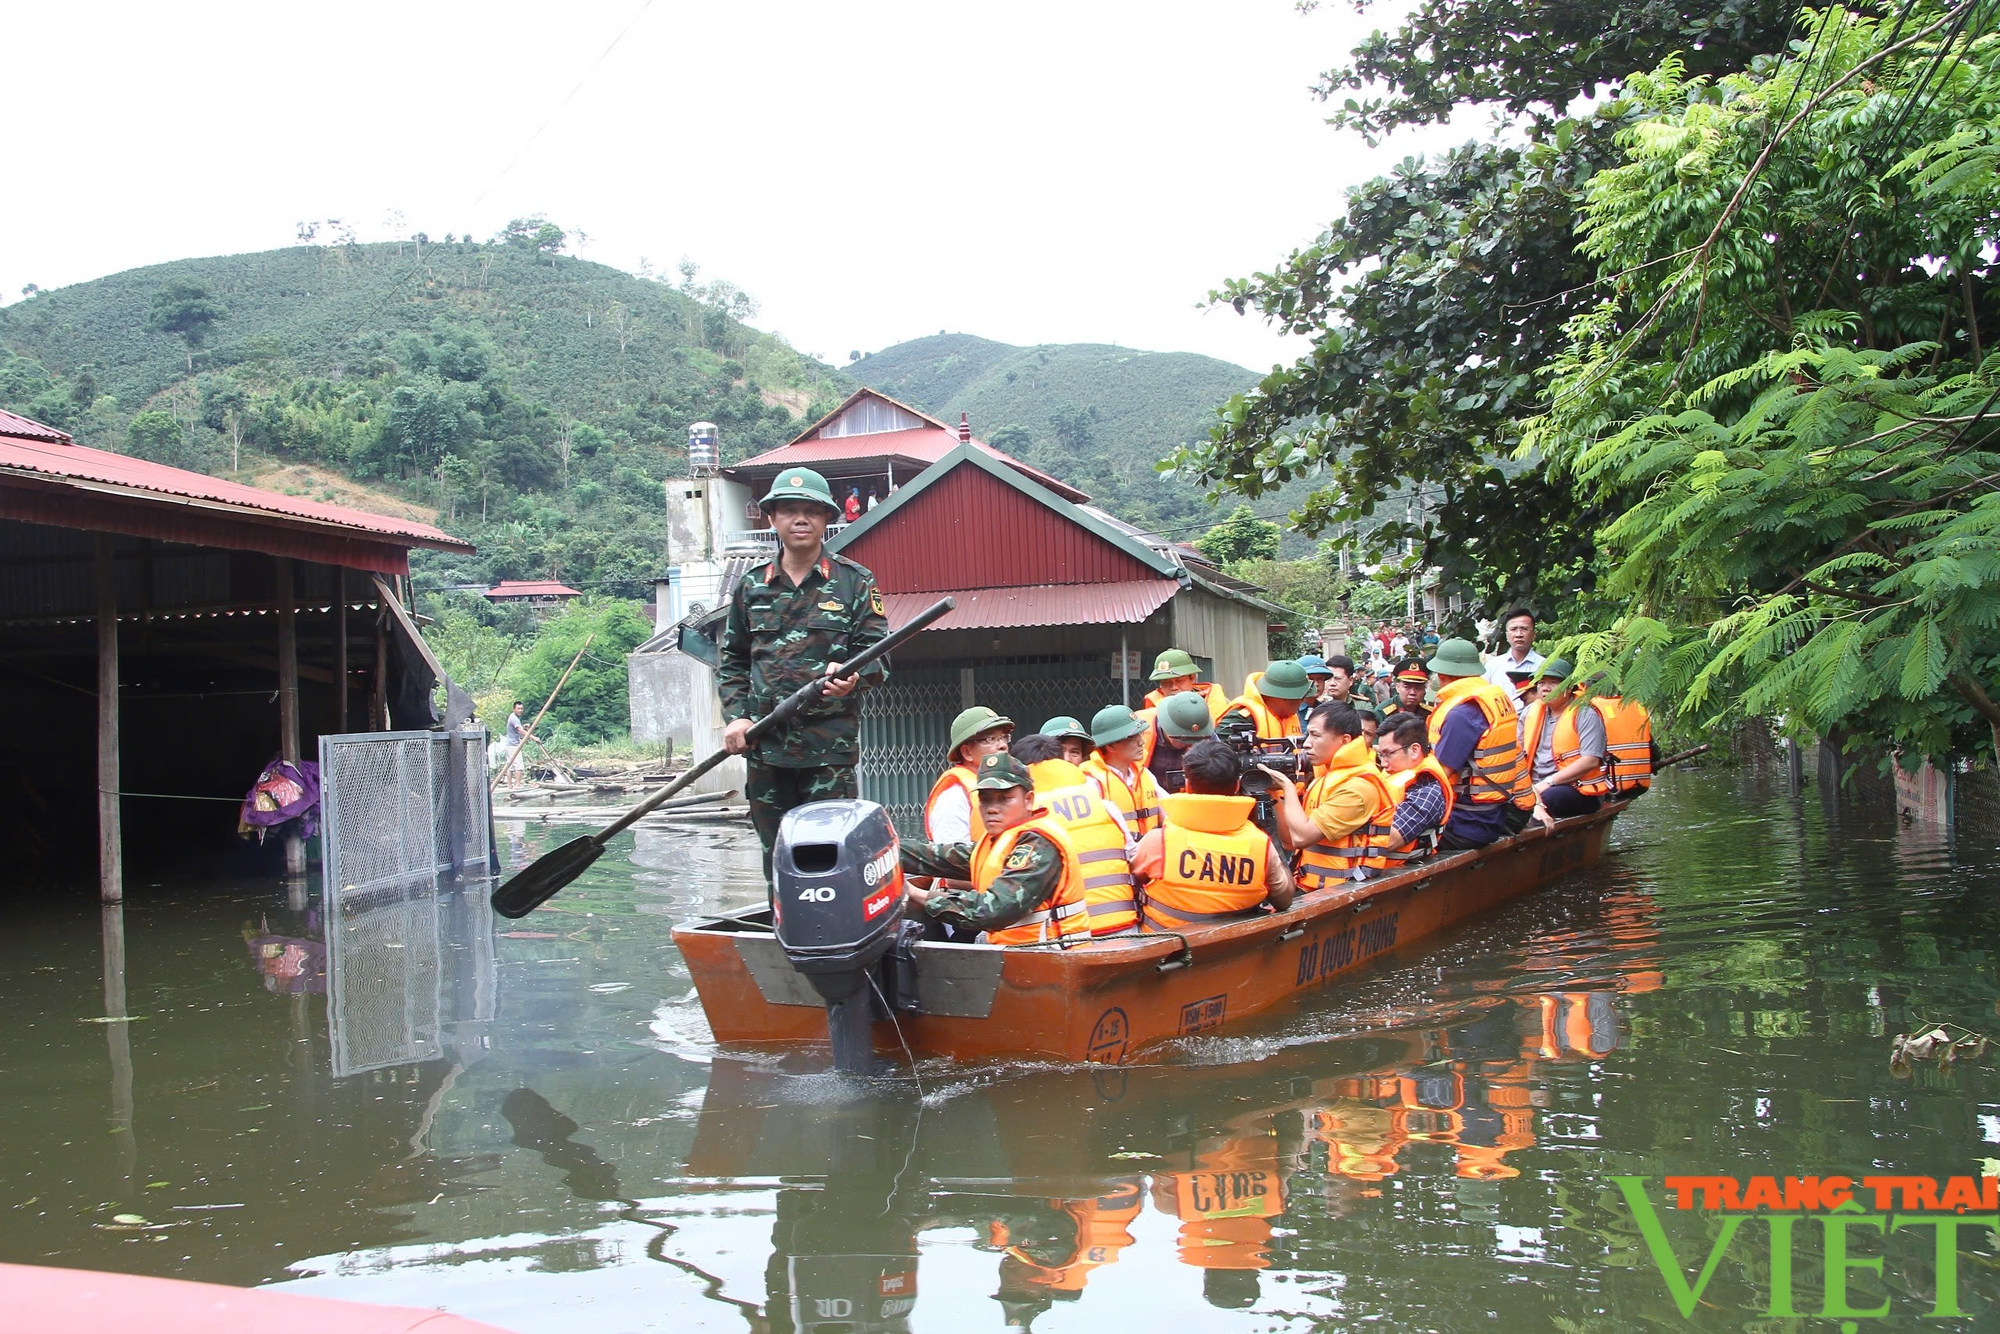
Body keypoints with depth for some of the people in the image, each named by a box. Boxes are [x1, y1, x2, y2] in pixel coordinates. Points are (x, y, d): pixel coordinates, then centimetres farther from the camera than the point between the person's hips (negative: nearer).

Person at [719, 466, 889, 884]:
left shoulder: (854, 582, 5)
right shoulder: (751, 586, 12)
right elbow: (733, 661, 16)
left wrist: (850, 675, -21)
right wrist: (735, 717, 2)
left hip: (830, 743, -3)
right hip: (764, 741, 3)